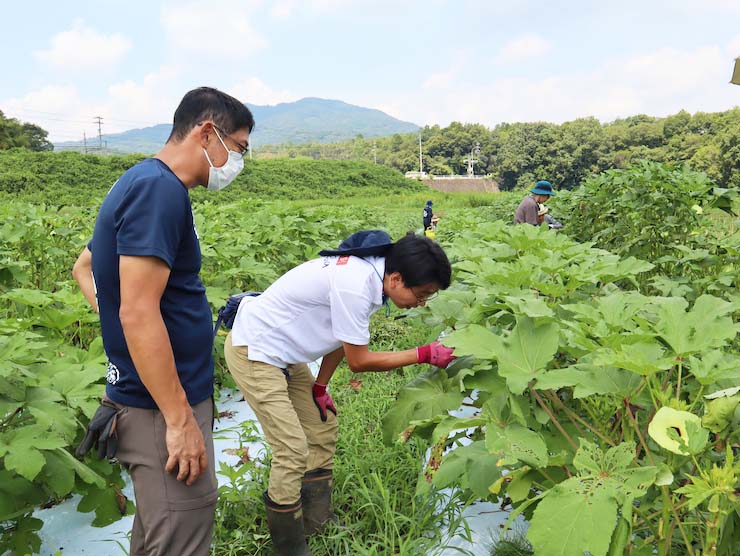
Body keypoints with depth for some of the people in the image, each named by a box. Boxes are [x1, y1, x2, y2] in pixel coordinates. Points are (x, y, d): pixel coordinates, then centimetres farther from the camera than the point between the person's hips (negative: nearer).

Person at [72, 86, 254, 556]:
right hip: (165, 411, -10)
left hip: (152, 403, 10)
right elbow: (139, 313, -25)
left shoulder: (141, 184, 13)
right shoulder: (160, 189, -18)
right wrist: (180, 420, -22)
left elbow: (85, 266, 26)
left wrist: (115, 323, 14)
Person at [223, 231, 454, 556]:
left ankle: (317, 525, 28)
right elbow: (358, 361, -20)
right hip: (253, 352, -10)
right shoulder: (355, 285, -31)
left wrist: (320, 387, 12)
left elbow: (342, 335, 8)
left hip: (281, 353, 10)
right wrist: (424, 355, -15)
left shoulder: (370, 271, -3)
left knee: (322, 428, 14)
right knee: (292, 449, -9)